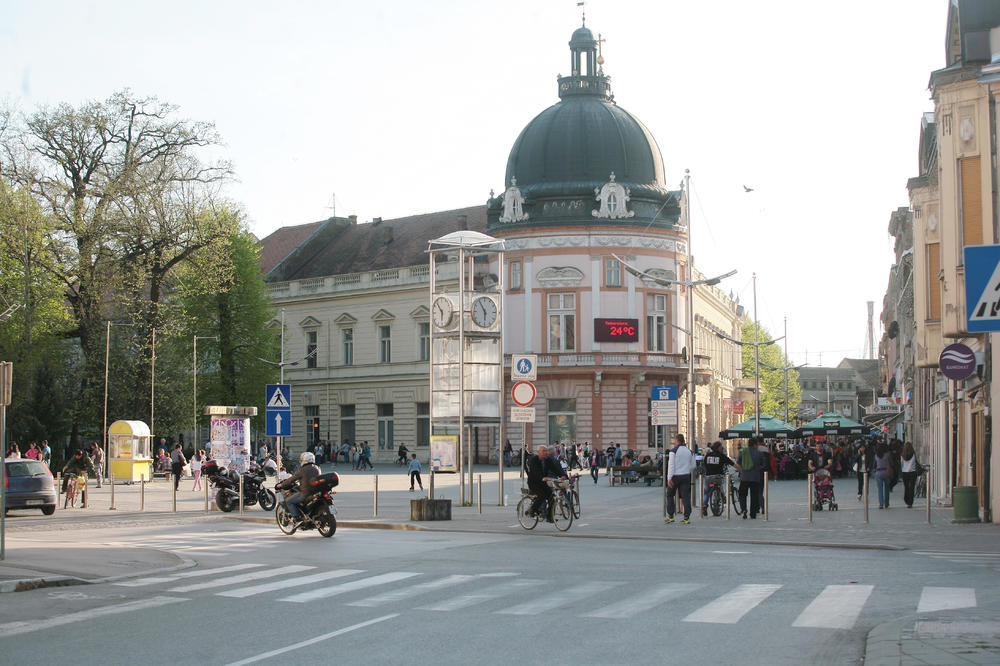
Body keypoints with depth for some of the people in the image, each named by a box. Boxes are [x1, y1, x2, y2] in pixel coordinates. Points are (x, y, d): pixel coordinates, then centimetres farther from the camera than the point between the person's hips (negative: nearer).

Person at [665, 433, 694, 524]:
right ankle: (687, 518, -1)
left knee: (670, 495, 10)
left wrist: (669, 478, -13)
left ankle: (670, 516, 8)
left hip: (675, 476, -4)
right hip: (686, 476, 4)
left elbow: (671, 465, -13)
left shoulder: (673, 451, -9)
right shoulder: (689, 451, 7)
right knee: (685, 496, 3)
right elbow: (693, 466, 12)